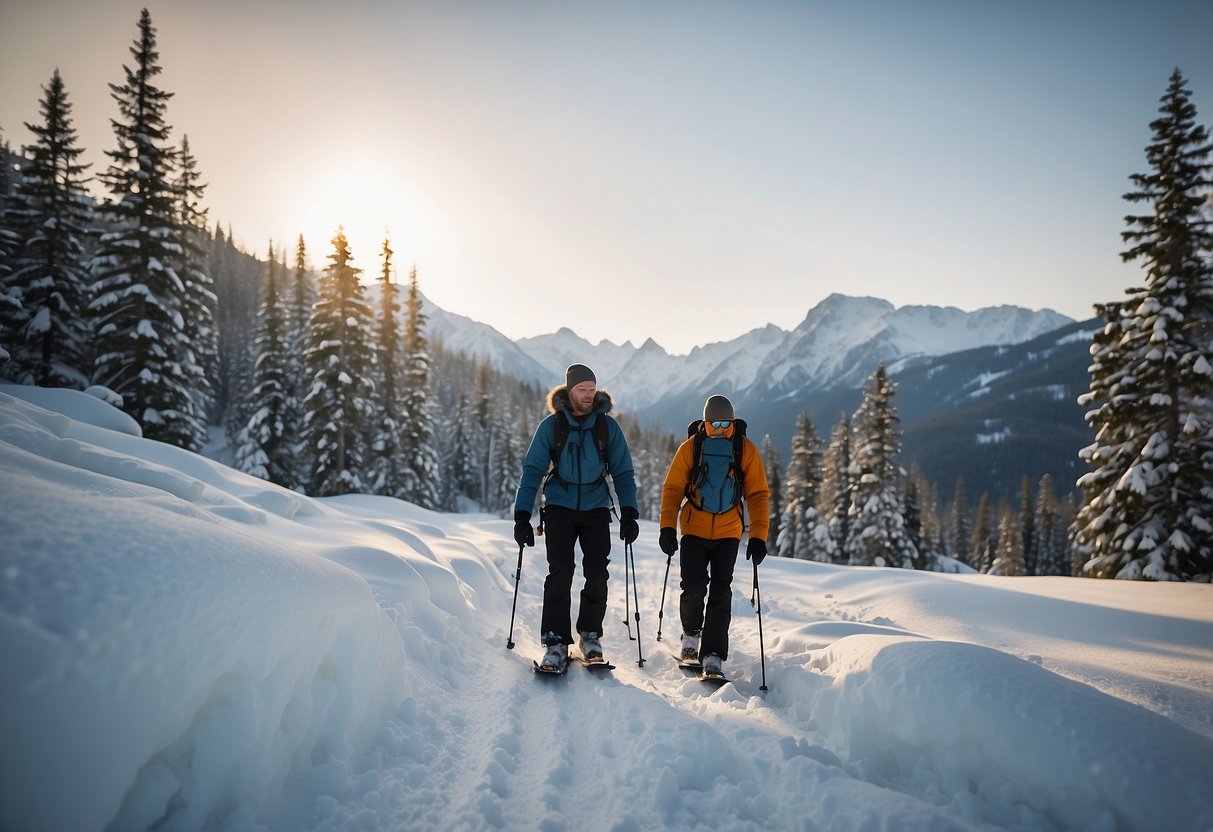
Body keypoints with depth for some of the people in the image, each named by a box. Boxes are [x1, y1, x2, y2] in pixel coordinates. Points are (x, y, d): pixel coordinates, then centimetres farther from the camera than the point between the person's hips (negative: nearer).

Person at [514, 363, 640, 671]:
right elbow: (532, 470, -3)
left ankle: (590, 635, 15)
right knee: (560, 572, -11)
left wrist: (629, 514, -5)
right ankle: (555, 642, -1)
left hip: (596, 508, 1)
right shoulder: (551, 425, -4)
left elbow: (623, 472, 4)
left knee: (597, 574, -5)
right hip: (559, 507, -1)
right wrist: (522, 516, -8)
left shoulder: (608, 426, -1)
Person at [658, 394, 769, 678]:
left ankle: (712, 657, 4)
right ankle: (691, 633, 22)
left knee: (720, 593, -3)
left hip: (728, 532, 1)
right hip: (694, 529, 0)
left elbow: (758, 494, -2)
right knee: (694, 587, -8)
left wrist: (759, 536, -11)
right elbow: (672, 489, -2)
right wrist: (667, 527, -13)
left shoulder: (746, 450, -3)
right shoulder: (690, 447, -4)